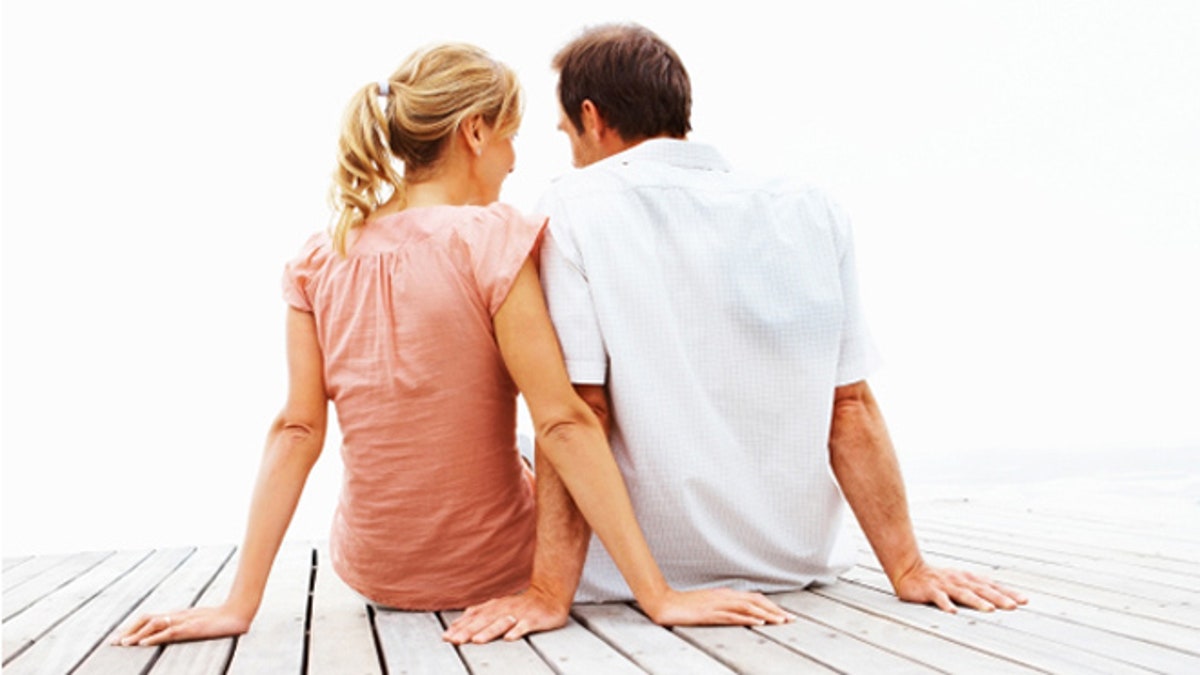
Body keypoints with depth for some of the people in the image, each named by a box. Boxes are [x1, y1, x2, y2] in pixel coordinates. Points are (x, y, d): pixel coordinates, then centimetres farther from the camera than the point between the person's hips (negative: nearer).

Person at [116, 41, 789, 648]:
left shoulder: (319, 261, -7)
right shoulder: (493, 238, -21)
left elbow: (296, 431, -11)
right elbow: (564, 423, -26)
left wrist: (240, 605, -8)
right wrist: (660, 596, -24)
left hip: (373, 572, 4)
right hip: (491, 570, -3)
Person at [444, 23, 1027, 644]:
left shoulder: (573, 208, -11)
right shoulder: (812, 214, 0)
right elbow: (851, 407, -3)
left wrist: (552, 591, -16)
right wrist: (907, 569, 1)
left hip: (644, 572, -4)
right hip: (796, 561, 5)